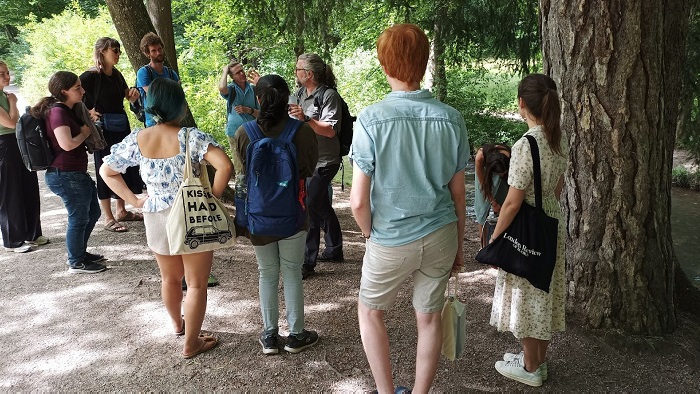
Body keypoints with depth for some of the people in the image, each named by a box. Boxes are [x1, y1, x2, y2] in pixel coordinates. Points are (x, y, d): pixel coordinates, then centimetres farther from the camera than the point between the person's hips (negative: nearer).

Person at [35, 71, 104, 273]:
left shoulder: (70, 110, 13)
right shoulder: (58, 112, -18)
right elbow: (67, 144, -30)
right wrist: (84, 133, -13)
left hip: (77, 173, 11)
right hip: (66, 175, -10)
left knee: (92, 212, 20)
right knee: (79, 218, 1)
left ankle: (80, 252, 35)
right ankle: (76, 263, 15)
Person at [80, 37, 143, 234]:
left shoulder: (117, 75, 9)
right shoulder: (91, 76, -13)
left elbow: (128, 97, 21)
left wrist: (133, 94, 0)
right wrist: (88, 112, -17)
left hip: (121, 126, 8)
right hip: (104, 128, -8)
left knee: (125, 167, 14)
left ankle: (121, 211, 28)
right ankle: (108, 219, 7)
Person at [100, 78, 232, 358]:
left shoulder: (136, 140, -5)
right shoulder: (191, 137, -18)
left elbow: (106, 171, 6)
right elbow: (225, 165, -31)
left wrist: (134, 201, 6)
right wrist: (214, 197, -17)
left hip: (156, 219, 5)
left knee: (170, 278, 25)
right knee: (196, 283, 11)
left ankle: (178, 324, 49)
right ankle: (191, 344, 20)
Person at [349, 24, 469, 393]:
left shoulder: (371, 118, -16)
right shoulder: (451, 119, -6)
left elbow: (359, 201, -15)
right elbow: (458, 194, 1)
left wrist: (370, 235, 4)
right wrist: (458, 245, 15)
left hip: (391, 239, -3)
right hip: (440, 235, 3)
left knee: (370, 311, 21)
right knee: (429, 317, 17)